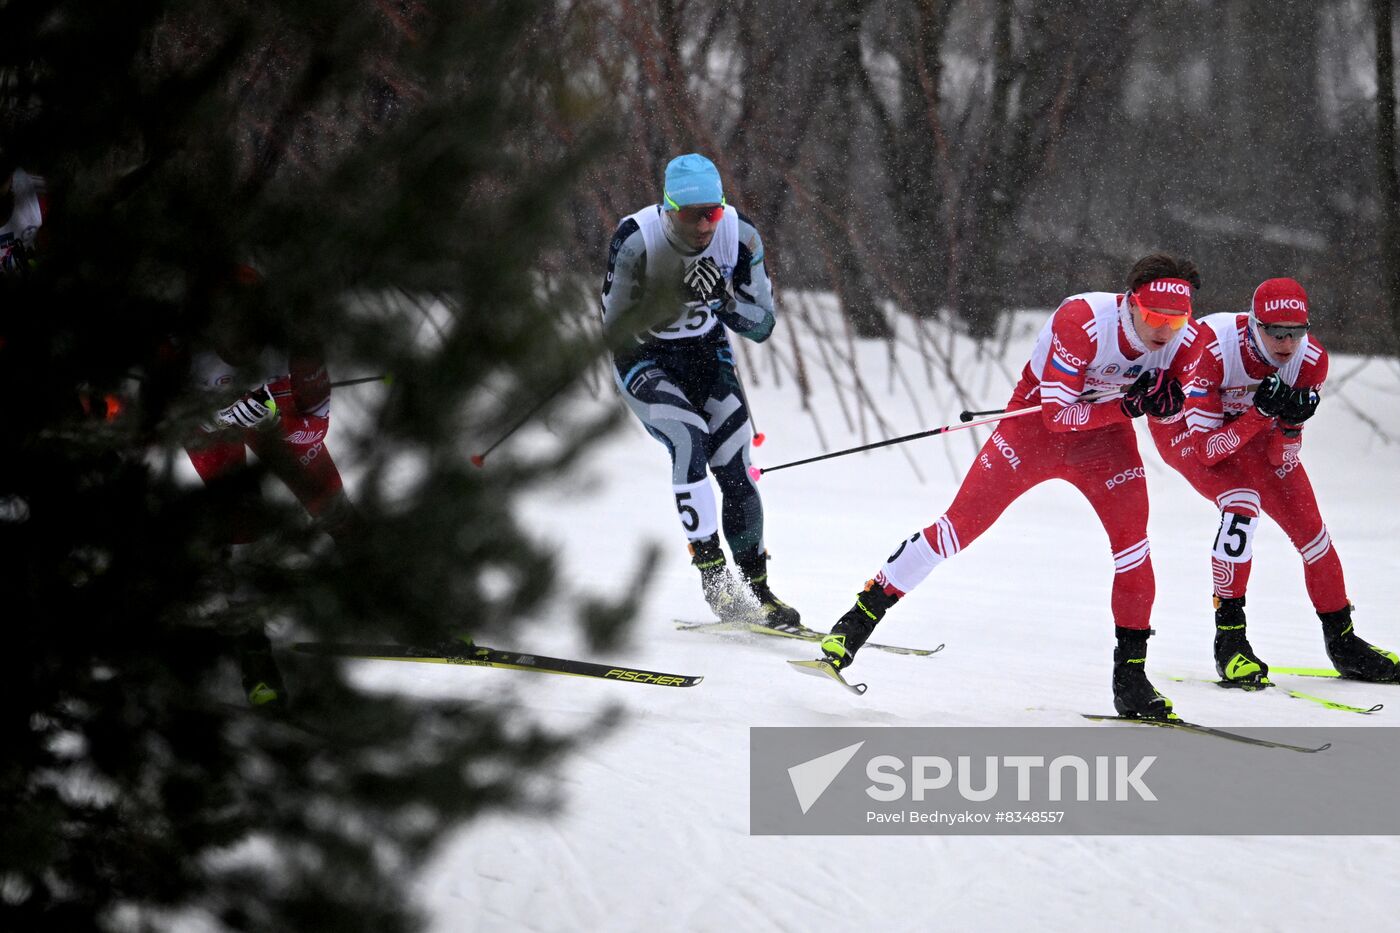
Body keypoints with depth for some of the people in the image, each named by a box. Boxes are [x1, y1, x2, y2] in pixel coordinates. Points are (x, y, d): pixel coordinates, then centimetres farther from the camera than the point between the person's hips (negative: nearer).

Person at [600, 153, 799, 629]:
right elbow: (617, 328, -22)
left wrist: (724, 297, -32)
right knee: (689, 439, -26)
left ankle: (757, 589, 8)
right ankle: (714, 577, -22)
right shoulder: (636, 239, -25)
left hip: (706, 353, 3)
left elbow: (761, 326, -12)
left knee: (736, 472, -5)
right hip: (643, 357, -3)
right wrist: (678, 297, -36)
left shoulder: (738, 236, -17)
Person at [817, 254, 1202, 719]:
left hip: (1103, 435, 3)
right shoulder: (1081, 321, -33)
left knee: (1132, 537, -13)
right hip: (1037, 421, -3)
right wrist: (1127, 405, -40)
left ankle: (1130, 672, -1)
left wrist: (1164, 401, -26)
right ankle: (862, 616, 3)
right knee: (962, 522, -8)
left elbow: (1170, 409, -3)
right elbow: (1057, 413, -29)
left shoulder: (1185, 340, -19)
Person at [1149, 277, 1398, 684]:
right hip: (1183, 426, -5)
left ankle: (1341, 640, 20)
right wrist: (1261, 413, -44)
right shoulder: (1213, 348, -38)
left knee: (1307, 523, 0)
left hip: (1251, 427, 5)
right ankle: (1229, 639, -20)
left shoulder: (1310, 359, -23)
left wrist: (1290, 422, -35)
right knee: (1242, 502, -28)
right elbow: (1207, 448, -34)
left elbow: (1281, 459, -16)